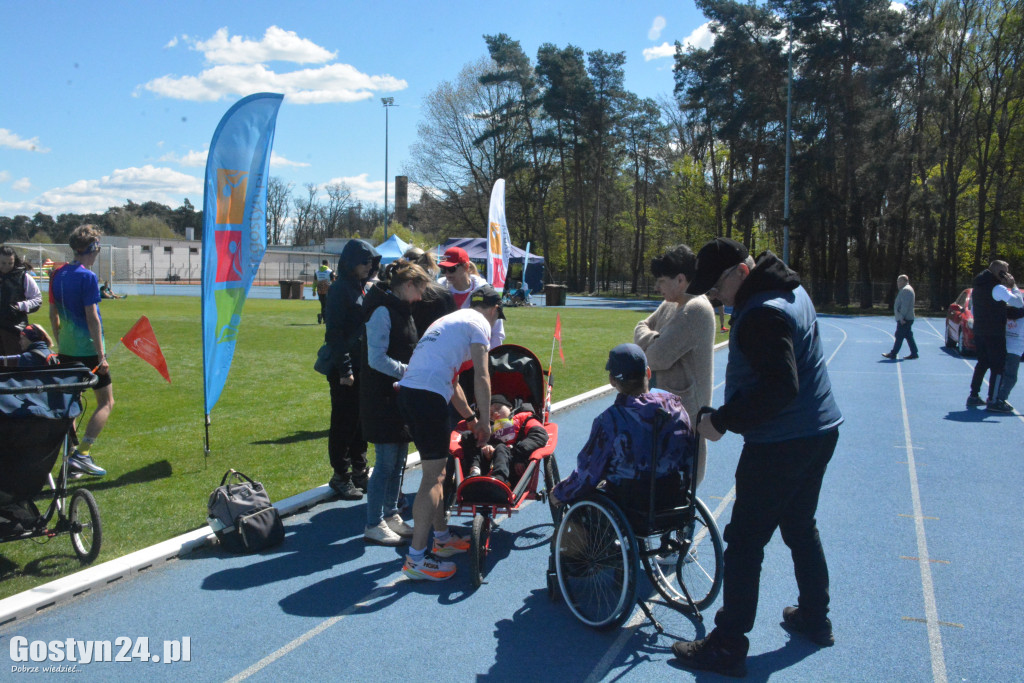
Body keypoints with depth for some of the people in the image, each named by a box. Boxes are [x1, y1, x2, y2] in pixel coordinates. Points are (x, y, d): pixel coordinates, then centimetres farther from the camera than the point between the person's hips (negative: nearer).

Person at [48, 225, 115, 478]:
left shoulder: (58, 275, 9)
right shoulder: (88, 277, -14)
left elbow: (53, 313, 15)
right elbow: (92, 317, -17)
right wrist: (101, 356, -15)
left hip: (66, 351, 8)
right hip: (88, 350, -8)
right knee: (106, 402, 1)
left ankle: (70, 457, 15)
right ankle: (82, 453, -9)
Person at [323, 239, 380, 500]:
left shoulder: (363, 288, 13)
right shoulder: (340, 289, -11)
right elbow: (334, 332, -15)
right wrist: (344, 369, -18)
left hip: (364, 366, 8)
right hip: (346, 368, -8)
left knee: (361, 420, 13)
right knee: (344, 422, 1)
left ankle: (359, 471, 24)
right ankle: (340, 476, 11)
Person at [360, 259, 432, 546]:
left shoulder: (401, 309, 15)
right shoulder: (383, 310, -15)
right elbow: (377, 359, -20)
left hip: (399, 394, 9)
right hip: (381, 396, -9)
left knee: (399, 458, 13)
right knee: (386, 460, -4)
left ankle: (390, 515, 25)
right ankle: (373, 525, 6)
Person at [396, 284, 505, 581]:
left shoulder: (450, 319, 30)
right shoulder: (479, 323, 4)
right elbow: (481, 377, -5)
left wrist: (470, 418, 38)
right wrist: (484, 420, 4)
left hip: (407, 390, 9)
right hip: (429, 397, -9)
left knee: (436, 469, 19)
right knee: (434, 475, -6)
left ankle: (442, 537, 31)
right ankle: (416, 558, -6)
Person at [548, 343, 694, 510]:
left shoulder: (610, 420, -22)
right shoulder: (675, 404, -7)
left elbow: (588, 473, -15)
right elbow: (689, 458, 4)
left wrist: (559, 494, 3)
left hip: (628, 503, -5)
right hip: (673, 499, 5)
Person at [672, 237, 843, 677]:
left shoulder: (762, 314, -23)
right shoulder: (792, 291, 9)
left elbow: (779, 389, -29)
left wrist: (721, 420, -22)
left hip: (780, 444, -10)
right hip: (819, 431, 10)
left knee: (744, 541, -2)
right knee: (801, 528, 23)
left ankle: (727, 647, 5)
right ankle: (814, 619, 37)